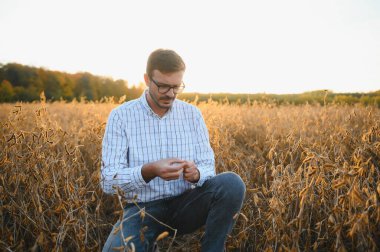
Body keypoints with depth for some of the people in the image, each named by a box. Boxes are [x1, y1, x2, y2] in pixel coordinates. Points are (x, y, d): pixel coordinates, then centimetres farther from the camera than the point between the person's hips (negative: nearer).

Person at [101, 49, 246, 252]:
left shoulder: (193, 114, 1)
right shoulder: (121, 116, -7)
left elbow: (209, 168, 1)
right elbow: (108, 181, -12)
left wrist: (195, 173, -23)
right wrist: (150, 170, -29)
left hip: (186, 204, 3)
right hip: (144, 209, -2)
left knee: (232, 183, -26)